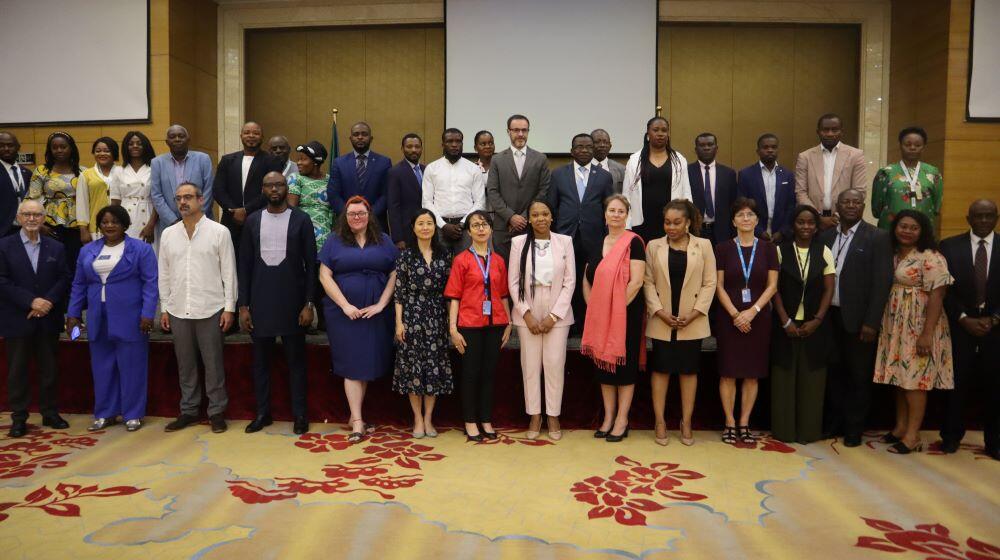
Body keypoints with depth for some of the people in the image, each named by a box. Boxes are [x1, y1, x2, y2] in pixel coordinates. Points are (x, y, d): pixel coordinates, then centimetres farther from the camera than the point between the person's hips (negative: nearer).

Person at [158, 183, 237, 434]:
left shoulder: (219, 232, -2)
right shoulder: (168, 234, 9)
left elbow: (229, 272, -3)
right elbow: (164, 274, 12)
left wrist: (229, 307, -7)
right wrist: (164, 309, 8)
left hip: (210, 310, -3)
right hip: (178, 311, 4)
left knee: (213, 363, 2)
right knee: (185, 364, 11)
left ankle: (216, 411, 13)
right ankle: (188, 410, 23)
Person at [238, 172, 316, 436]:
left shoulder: (301, 220, 0)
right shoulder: (252, 221, 7)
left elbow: (311, 264, -1)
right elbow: (244, 265, 7)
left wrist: (309, 304, -7)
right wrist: (243, 305, 2)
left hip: (292, 301, -2)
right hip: (260, 301, 3)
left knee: (296, 359, 4)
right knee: (261, 359, 10)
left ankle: (299, 414, 14)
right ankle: (262, 412, 22)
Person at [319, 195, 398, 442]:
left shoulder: (383, 241, 8)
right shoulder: (335, 241, 5)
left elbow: (394, 275, 5)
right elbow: (325, 276, 0)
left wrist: (380, 305, -6)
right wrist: (346, 306, -9)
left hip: (376, 313, 2)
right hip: (344, 313, -1)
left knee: (369, 364, 5)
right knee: (352, 365, -1)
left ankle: (355, 416, 19)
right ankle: (358, 422, 1)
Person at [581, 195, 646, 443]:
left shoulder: (633, 242, -8)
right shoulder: (596, 244, 11)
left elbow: (636, 282, -16)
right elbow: (587, 280, 16)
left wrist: (618, 308, -15)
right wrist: (592, 307, 3)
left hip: (625, 315, -6)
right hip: (599, 316, 6)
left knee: (624, 365, 2)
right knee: (603, 364, 10)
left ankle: (622, 420, 14)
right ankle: (608, 417, 22)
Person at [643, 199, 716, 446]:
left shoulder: (704, 245, 2)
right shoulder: (653, 246, 4)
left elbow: (710, 282, -1)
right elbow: (648, 282, 0)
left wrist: (694, 314, -10)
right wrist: (660, 312, -11)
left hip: (692, 321, 0)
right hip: (661, 321, 0)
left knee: (689, 370, 6)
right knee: (660, 369, 3)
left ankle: (686, 422, 15)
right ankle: (660, 421, 12)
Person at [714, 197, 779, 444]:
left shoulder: (768, 248, 5)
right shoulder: (723, 248, 2)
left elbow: (772, 286, 1)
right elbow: (719, 286, -1)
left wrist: (753, 311, -12)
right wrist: (735, 314, -12)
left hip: (758, 317, 1)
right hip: (729, 317, -1)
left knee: (752, 373, 4)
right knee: (728, 371, 0)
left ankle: (744, 424, 13)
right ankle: (730, 424, 10)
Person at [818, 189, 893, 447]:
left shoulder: (877, 237, -4)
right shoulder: (825, 236, 7)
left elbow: (882, 282, -9)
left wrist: (871, 322, -13)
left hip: (858, 319, -3)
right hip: (831, 317, 4)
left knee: (858, 375, 8)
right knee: (833, 372, 12)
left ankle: (854, 428, 22)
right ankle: (834, 422, 26)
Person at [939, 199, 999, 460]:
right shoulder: (949, 247, 3)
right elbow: (945, 290, 0)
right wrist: (965, 319, -8)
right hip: (961, 325, -1)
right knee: (958, 383, 3)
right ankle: (951, 436, 17)